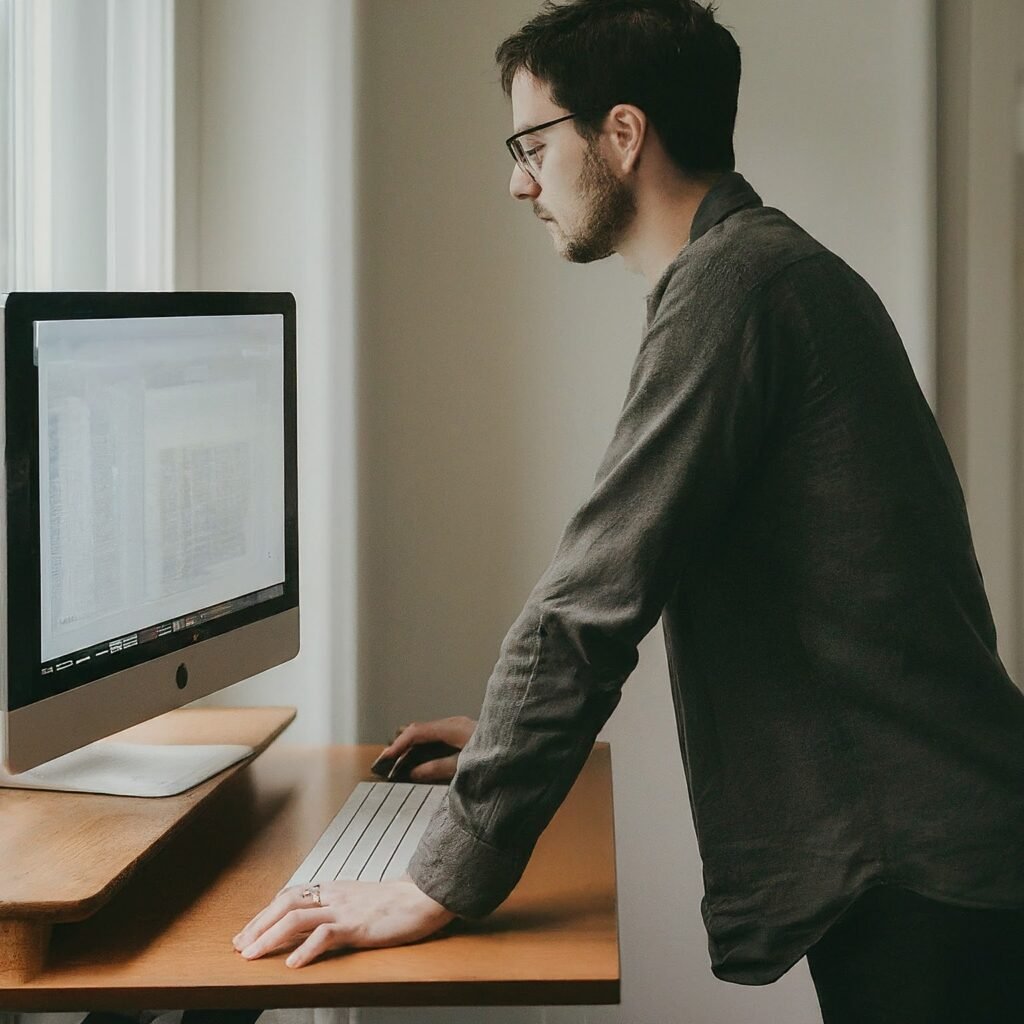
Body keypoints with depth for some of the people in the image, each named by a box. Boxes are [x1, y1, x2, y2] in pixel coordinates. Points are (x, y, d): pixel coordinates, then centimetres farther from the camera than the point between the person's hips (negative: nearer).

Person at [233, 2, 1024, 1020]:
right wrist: (514, 736, 24)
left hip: (913, 867, -10)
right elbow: (633, 581, 23)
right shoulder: (767, 266, 15)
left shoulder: (732, 283, -17)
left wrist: (440, 886, -19)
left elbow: (594, 599, -22)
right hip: (887, 842, 10)